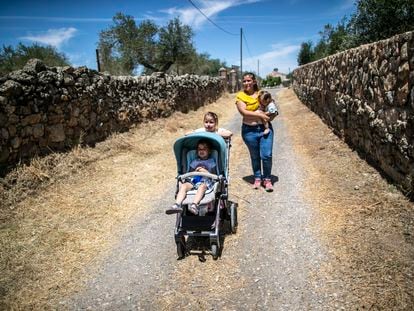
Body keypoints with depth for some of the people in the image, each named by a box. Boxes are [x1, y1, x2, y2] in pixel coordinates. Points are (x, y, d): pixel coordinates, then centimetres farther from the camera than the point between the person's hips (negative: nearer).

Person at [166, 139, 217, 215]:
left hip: (206, 181, -3)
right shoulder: (194, 162, 27)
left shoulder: (212, 162, 20)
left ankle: (194, 205, -59)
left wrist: (205, 172, -5)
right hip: (193, 181, 3)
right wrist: (194, 172, -1)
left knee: (202, 186, -39)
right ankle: (177, 205, -44)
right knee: (184, 186, -29)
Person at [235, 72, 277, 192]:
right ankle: (257, 178, 30)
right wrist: (260, 115, -19)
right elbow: (243, 112, -16)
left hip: (265, 128, 1)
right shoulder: (240, 96, -2)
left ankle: (267, 179, 15)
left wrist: (268, 117, -9)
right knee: (255, 156, 12)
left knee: (266, 155, -3)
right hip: (249, 130, -1)